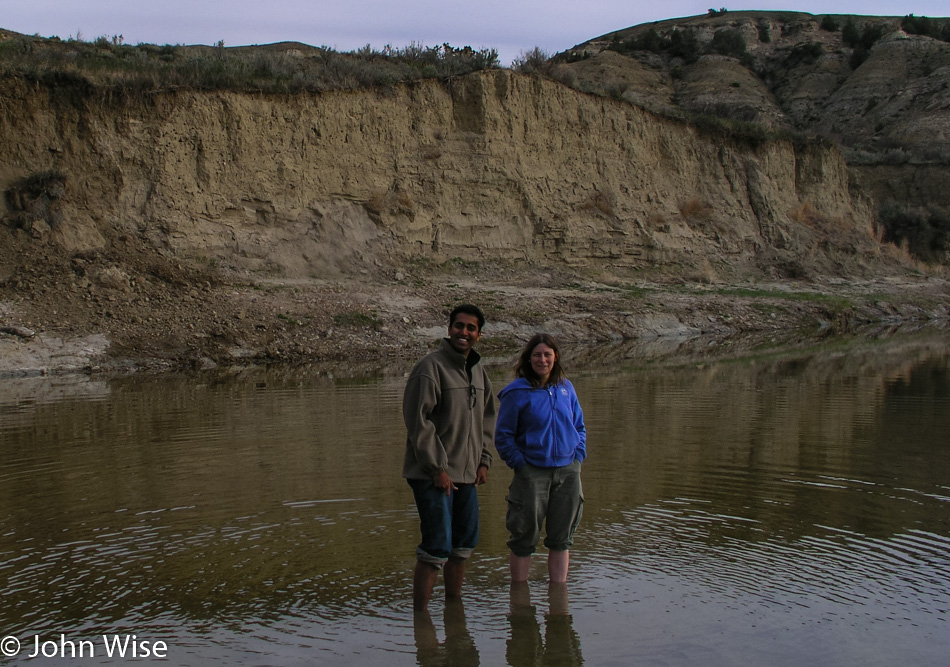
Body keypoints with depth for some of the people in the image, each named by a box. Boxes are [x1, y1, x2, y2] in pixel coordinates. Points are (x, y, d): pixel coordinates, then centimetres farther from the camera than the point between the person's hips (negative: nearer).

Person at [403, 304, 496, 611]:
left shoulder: (479, 371, 13)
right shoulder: (431, 366, -13)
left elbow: (487, 419, 22)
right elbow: (418, 420, -18)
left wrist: (483, 460, 12)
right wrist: (437, 468, -18)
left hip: (467, 474, 8)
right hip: (432, 475, -8)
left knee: (464, 543, 16)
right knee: (436, 548, -9)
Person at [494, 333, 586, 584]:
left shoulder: (566, 387, 8)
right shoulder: (517, 392, -7)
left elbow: (579, 427, 18)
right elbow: (503, 436, -4)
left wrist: (578, 457, 6)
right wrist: (520, 465, -10)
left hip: (568, 472, 4)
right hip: (532, 473, -4)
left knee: (561, 538, 12)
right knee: (524, 538, 4)